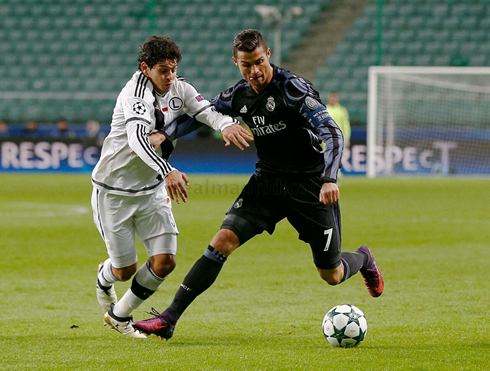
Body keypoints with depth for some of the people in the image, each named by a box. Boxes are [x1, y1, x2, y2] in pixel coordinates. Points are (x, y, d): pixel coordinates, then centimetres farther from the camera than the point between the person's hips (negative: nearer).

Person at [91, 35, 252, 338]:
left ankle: (119, 315, 17)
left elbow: (207, 110, -19)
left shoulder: (179, 89, -3)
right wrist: (167, 171, -57)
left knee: (165, 261, -6)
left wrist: (227, 124, -43)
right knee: (125, 270, 2)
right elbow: (138, 138, -41)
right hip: (114, 191, -6)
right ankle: (104, 279, 43)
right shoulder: (137, 92, -25)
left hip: (152, 190, 6)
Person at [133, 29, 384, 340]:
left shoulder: (292, 88, -20)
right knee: (223, 241, -15)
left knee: (332, 276, 4)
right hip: (267, 181, 5)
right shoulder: (239, 95, -1)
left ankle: (363, 259, 43)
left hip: (310, 185, -4)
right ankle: (170, 318, -16)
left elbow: (332, 133, -27)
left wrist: (329, 180, -40)